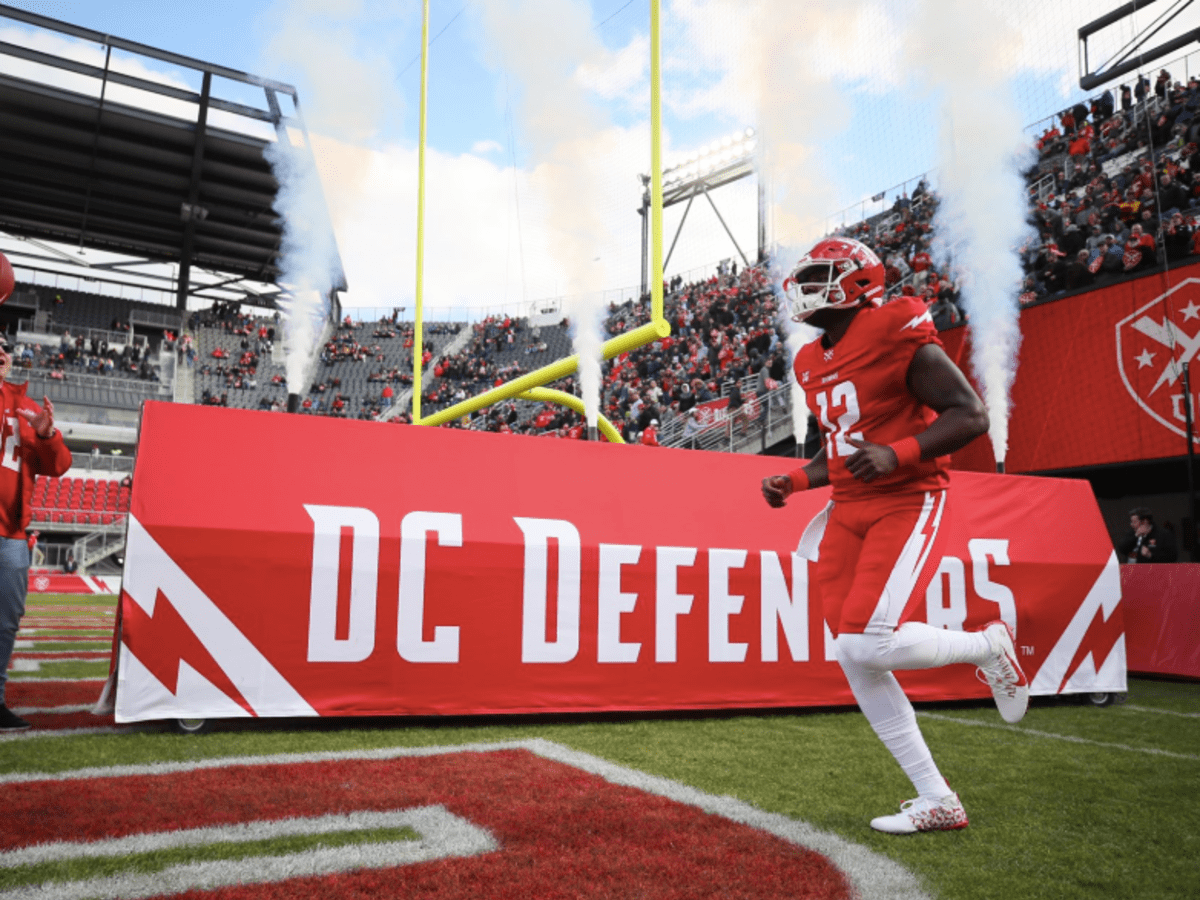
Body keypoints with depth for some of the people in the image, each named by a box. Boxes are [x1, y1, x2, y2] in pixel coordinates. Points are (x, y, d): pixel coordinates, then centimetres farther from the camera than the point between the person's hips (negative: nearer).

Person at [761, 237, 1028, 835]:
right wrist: (792, 482, 9)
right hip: (848, 511, 8)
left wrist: (896, 454, -25)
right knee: (856, 661, 2)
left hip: (907, 504, -8)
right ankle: (936, 802, 16)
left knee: (869, 643, -20)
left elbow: (970, 415, -13)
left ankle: (988, 646, 11)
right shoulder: (813, 364, 13)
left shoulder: (896, 334, -11)